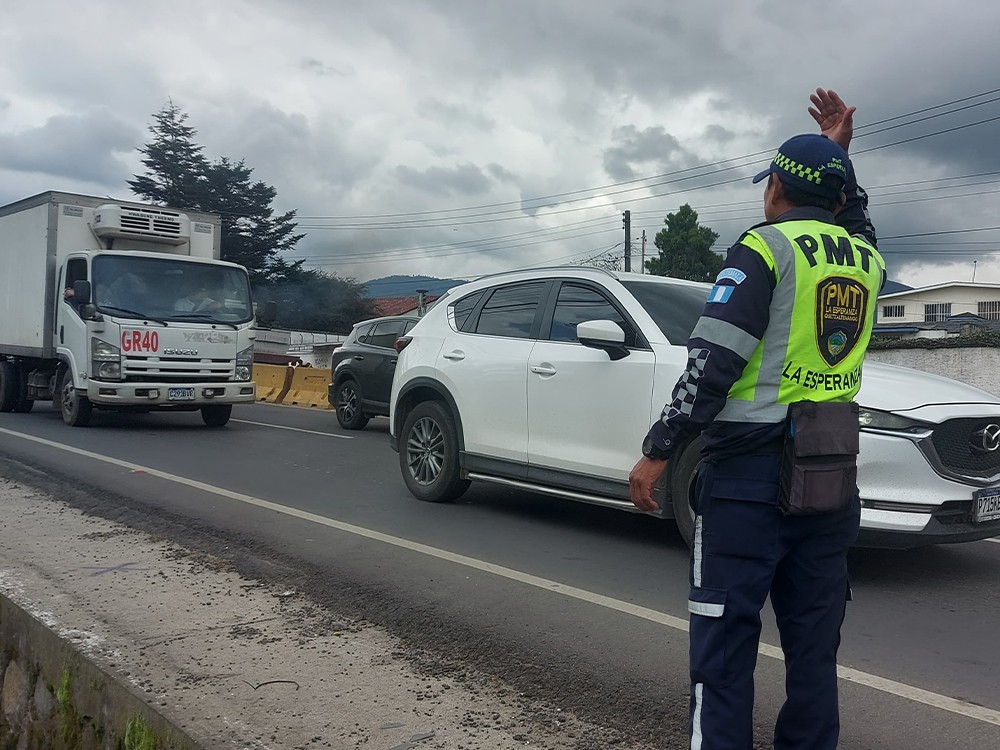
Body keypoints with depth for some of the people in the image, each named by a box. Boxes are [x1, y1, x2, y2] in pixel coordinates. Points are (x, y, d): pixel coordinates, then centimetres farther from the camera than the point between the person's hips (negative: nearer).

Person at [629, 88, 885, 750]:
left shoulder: (766, 248, -7)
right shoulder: (866, 258, 12)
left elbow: (712, 362, -16)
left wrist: (659, 453, -11)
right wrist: (840, 151, 33)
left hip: (751, 473, -6)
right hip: (831, 478, 7)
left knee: (724, 640, -2)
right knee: (815, 645, 13)